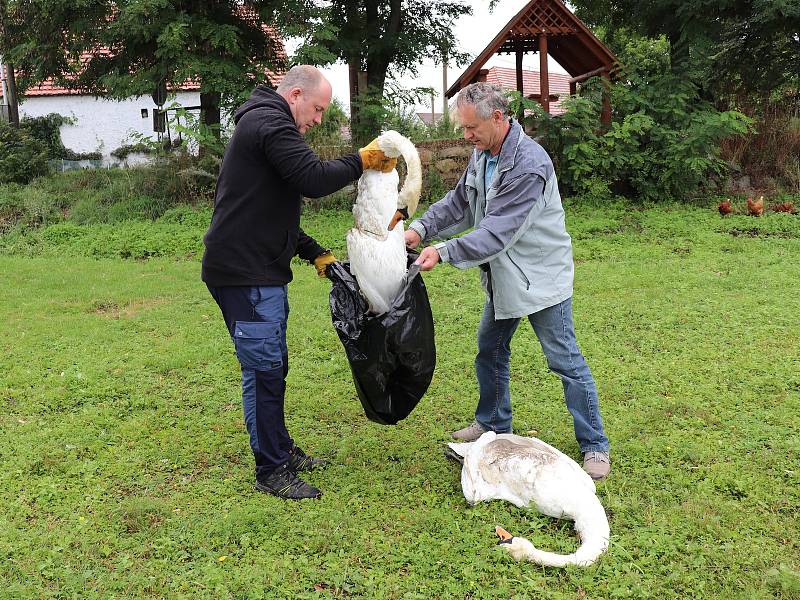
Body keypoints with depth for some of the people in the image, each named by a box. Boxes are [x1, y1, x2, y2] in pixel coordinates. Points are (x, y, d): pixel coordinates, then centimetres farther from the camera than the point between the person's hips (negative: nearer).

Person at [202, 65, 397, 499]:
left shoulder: (262, 124, 23)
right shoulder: (270, 122, -12)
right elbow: (314, 179, -24)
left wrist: (316, 254, 19)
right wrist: (362, 160, -10)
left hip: (261, 271, 11)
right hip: (244, 273, -11)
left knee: (272, 366, 18)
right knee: (263, 370, -4)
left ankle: (281, 450, 31)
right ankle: (270, 471, 6)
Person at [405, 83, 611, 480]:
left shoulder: (529, 164, -27)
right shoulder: (481, 155, 1)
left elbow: (499, 232, -31)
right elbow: (457, 202, 6)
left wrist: (444, 252, -34)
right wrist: (421, 229, -10)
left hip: (541, 278, -9)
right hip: (503, 279, 9)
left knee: (565, 361, -2)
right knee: (490, 351, 18)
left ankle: (595, 445, 11)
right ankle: (494, 424, 38)